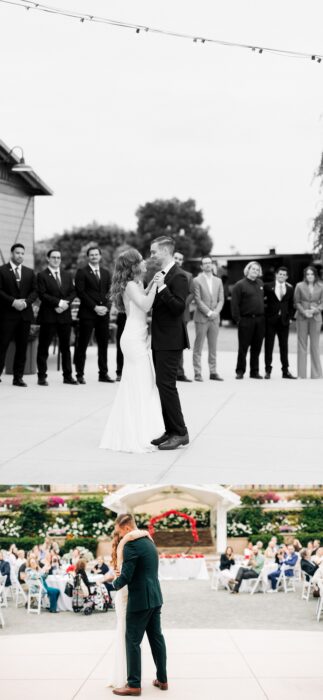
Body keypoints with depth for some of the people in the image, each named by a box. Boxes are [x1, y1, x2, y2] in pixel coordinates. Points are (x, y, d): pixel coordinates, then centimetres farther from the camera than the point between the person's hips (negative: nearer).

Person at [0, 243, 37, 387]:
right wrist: (13, 302, -16)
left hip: (25, 314, 4)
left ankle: (18, 377, 8)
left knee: (22, 347, 4)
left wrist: (26, 302, -9)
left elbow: (34, 291, 9)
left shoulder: (30, 272, 15)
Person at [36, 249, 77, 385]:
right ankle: (42, 377, 4)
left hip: (65, 315, 5)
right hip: (48, 316, -5)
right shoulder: (42, 276, -1)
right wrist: (59, 302, -17)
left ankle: (68, 376, 14)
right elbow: (42, 294, -10)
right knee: (43, 347, -2)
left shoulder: (67, 276, 16)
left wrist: (66, 303, -9)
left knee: (65, 347, 8)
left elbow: (72, 292, 10)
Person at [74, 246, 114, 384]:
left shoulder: (106, 273, 16)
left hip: (103, 313, 5)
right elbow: (80, 293, -7)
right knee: (82, 345, -2)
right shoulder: (82, 273, 0)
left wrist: (105, 306, -3)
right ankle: (80, 374, 2)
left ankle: (103, 373, 11)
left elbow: (109, 292, 14)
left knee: (103, 344, 5)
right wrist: (95, 307, -12)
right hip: (87, 314, -5)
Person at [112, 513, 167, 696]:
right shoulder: (149, 542, 12)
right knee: (156, 638, 14)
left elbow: (126, 576, -20)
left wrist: (116, 584, 0)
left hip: (140, 600, -9)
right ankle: (162, 679, 19)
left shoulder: (131, 545, -17)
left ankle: (134, 684, 0)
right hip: (155, 598, 9)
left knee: (133, 641, -2)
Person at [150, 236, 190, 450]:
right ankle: (171, 432, 16)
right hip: (160, 341, 10)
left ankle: (180, 433, -3)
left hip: (170, 341, -10)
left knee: (167, 385, -9)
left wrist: (162, 287, -27)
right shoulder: (162, 275, 15)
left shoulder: (178, 276, -14)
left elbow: (179, 307, -22)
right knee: (163, 385, 11)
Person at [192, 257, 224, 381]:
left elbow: (221, 299, 11)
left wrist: (216, 312, -6)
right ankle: (197, 373, -1)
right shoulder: (197, 280, -2)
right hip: (201, 318, -5)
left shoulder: (218, 281, 14)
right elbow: (198, 300, -8)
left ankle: (213, 372, 10)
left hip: (214, 318, 5)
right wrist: (208, 312, -13)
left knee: (213, 347, 6)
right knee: (198, 347, -3)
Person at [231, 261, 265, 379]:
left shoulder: (261, 284, 14)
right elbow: (234, 303, -7)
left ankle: (254, 371, 15)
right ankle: (240, 371, 7)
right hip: (246, 320, -5)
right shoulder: (240, 285, -3)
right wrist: (237, 318, -12)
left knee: (256, 348, 8)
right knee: (243, 347, 0)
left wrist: (264, 316, 9)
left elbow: (266, 300, 18)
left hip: (260, 320, 5)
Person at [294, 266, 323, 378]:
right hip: (302, 318, 0)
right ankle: (301, 374, 6)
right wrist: (304, 312, -11)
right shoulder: (299, 286, 2)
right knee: (302, 345, 2)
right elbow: (296, 302, 3)